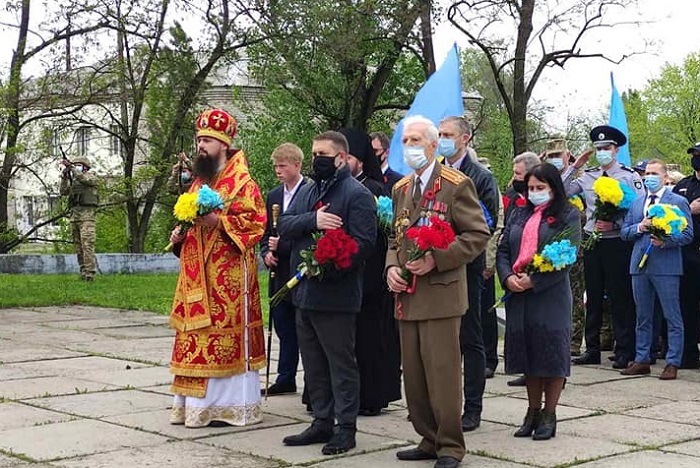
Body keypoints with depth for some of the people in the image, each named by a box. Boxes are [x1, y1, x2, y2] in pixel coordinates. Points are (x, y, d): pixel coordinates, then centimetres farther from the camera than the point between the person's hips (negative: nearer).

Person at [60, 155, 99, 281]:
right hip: (74, 214, 7)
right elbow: (63, 191, 8)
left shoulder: (91, 177, 2)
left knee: (87, 244, -15)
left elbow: (83, 178, -19)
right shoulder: (73, 180, 20)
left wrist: (71, 167, -23)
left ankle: (89, 273, -19)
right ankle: (83, 271, 10)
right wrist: (64, 176, -3)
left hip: (87, 214, -7)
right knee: (78, 246, 6)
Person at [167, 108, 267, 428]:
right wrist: (180, 235, 7)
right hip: (197, 275, 8)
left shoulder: (242, 183, -6)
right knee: (197, 337, 8)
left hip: (228, 275, -8)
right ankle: (199, 403, 15)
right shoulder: (199, 182, 18)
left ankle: (231, 404, 3)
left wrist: (219, 221, -22)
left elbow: (255, 221, -15)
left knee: (226, 334, -5)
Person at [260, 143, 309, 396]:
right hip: (280, 273, 7)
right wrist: (266, 253, 1)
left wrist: (282, 246, -15)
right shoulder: (273, 196, 14)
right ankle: (285, 379, 20)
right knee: (284, 329, 12)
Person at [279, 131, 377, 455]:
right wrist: (313, 220, -15)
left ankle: (346, 428, 11)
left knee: (341, 364, 1)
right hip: (305, 293, 8)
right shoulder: (307, 191, 16)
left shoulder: (357, 194, -8)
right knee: (313, 365, 14)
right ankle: (322, 422, 25)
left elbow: (363, 243, -17)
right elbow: (284, 225, 4)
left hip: (336, 295, -8)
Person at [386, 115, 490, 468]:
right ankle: (429, 440, 22)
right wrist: (391, 267, 3)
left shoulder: (457, 185, -5)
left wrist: (436, 259, -18)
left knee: (442, 373, -4)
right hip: (407, 296, 7)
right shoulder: (400, 189, 17)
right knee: (413, 375, 10)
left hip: (440, 294, -7)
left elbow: (478, 235, -9)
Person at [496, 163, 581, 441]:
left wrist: (534, 280, -16)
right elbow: (503, 249, 11)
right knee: (527, 354, 9)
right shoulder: (519, 214, 16)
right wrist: (507, 277, -8)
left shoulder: (568, 216, 1)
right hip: (518, 294, 5)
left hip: (551, 294, -5)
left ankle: (549, 415, 9)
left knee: (551, 355, 0)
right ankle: (533, 411, 19)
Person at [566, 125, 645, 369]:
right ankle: (592, 350, 20)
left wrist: (614, 225, -19)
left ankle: (624, 352, 7)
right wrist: (575, 166, 4)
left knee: (620, 298, -1)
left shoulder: (630, 176, -4)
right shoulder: (587, 177, 9)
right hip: (592, 242, 5)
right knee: (593, 297, 11)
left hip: (617, 244, -5)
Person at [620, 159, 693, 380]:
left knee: (673, 318, -2)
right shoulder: (636, 203, 16)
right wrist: (640, 227, -6)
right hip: (640, 265, 5)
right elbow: (624, 233, 13)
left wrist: (665, 241, -19)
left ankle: (673, 363, 3)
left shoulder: (678, 202, 1)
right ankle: (642, 360, 19)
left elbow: (687, 234, -5)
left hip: (666, 266, -5)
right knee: (643, 317, 11)